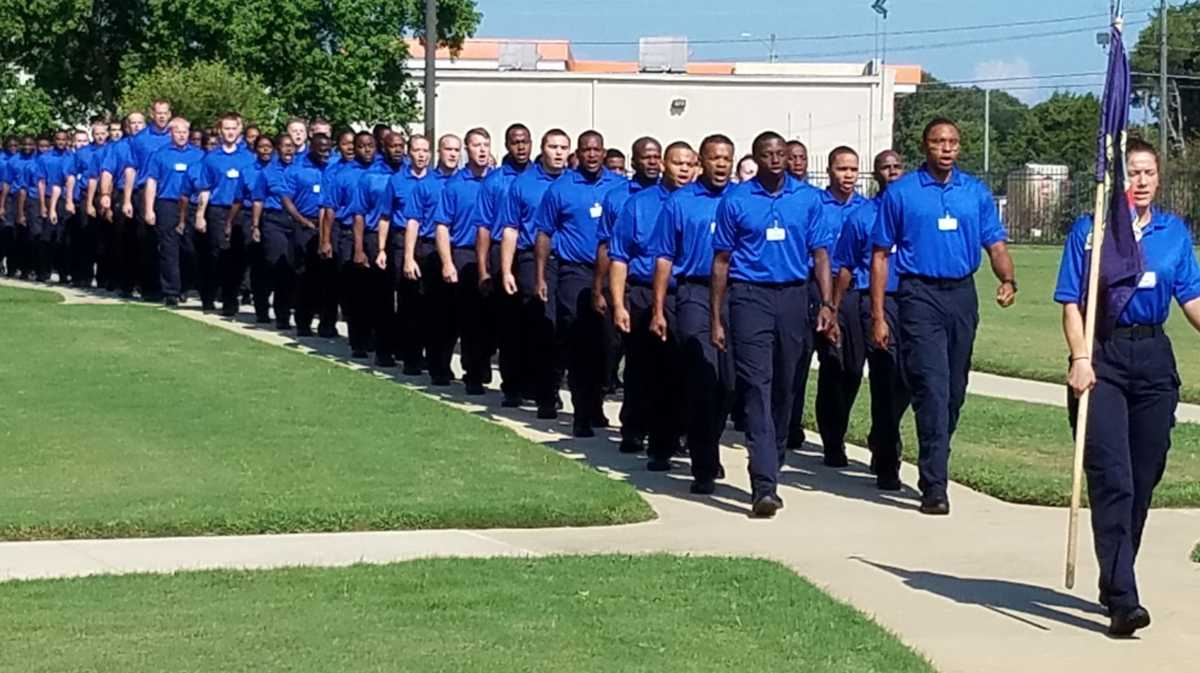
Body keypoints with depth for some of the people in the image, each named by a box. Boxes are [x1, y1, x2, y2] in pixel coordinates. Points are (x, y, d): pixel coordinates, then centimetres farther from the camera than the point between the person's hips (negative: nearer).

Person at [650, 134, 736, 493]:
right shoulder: (680, 203, 6)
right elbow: (664, 258, 6)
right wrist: (658, 309, 1)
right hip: (695, 294, -2)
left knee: (729, 382, 8)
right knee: (702, 380, -9)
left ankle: (708, 448, 31)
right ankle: (704, 467, -6)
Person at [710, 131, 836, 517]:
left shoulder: (808, 199, 7)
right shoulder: (736, 201, 3)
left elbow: (820, 254, 7)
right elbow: (722, 261, 5)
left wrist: (827, 305, -5)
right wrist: (716, 318, 2)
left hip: (794, 297, 3)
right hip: (750, 297, -3)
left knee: (786, 388, 11)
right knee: (757, 387, -11)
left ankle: (772, 466, 28)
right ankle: (764, 486, -18)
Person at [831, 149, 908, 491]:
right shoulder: (860, 216, 7)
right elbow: (844, 269, 12)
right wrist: (835, 310, 9)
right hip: (875, 300, -3)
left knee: (906, 381, 8)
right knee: (886, 381, -7)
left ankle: (881, 441, 34)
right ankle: (887, 463, -2)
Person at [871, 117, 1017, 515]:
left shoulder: (976, 192, 9)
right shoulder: (901, 193, 0)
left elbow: (995, 244, 7)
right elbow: (881, 256, 2)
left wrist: (1007, 279, -15)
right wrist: (878, 315, -3)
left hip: (962, 294, 4)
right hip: (920, 295, -4)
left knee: (954, 392, 12)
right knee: (932, 389, -13)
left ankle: (935, 464, 30)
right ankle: (934, 485, -13)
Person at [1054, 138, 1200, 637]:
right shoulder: (1089, 230, -1)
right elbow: (1072, 302, -3)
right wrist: (1080, 357, -14)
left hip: (1154, 358, 4)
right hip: (1104, 358, -4)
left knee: (1143, 479, 9)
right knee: (1112, 480, -11)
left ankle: (1114, 585, 24)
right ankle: (1123, 600, -15)